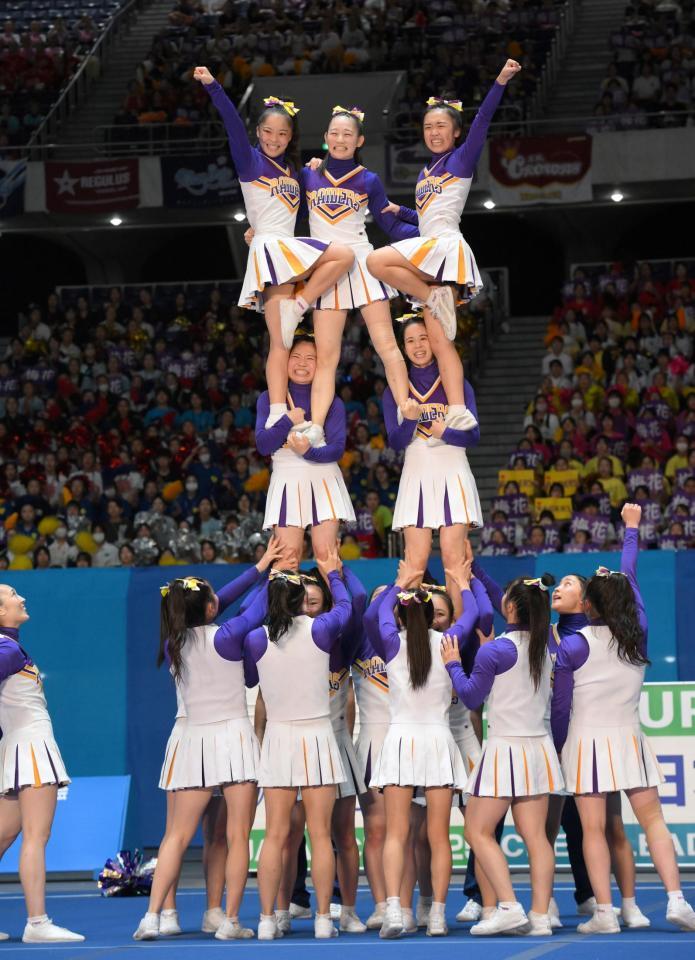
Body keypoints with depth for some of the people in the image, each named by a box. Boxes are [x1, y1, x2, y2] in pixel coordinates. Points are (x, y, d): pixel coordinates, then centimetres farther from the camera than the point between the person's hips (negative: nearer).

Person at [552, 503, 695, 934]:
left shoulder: (572, 647, -9)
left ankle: (604, 912, -6)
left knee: (593, 829, -2)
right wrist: (632, 529, 26)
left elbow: (560, 706, -5)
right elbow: (631, 579, 14)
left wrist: (559, 745, 10)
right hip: (629, 738, 3)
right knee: (653, 820, 6)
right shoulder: (638, 633, 0)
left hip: (586, 741, -3)